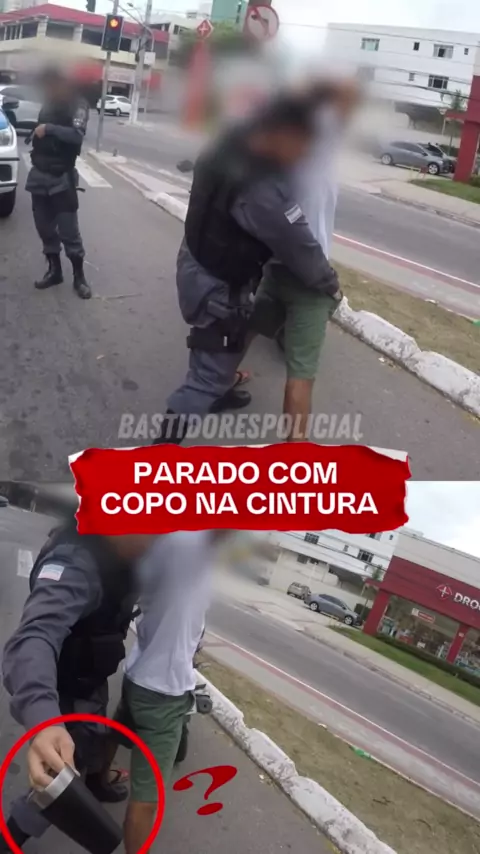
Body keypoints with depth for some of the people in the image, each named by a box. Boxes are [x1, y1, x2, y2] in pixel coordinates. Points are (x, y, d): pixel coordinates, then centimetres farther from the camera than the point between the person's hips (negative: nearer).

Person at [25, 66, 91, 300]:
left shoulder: (77, 105, -7)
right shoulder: (48, 104, 12)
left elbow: (77, 135, -24)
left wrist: (49, 129, -28)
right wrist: (35, 135, 6)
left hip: (62, 178, -6)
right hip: (39, 176, 6)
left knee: (69, 231, -4)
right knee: (44, 227, 9)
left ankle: (79, 276, 6)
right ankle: (54, 270, 21)